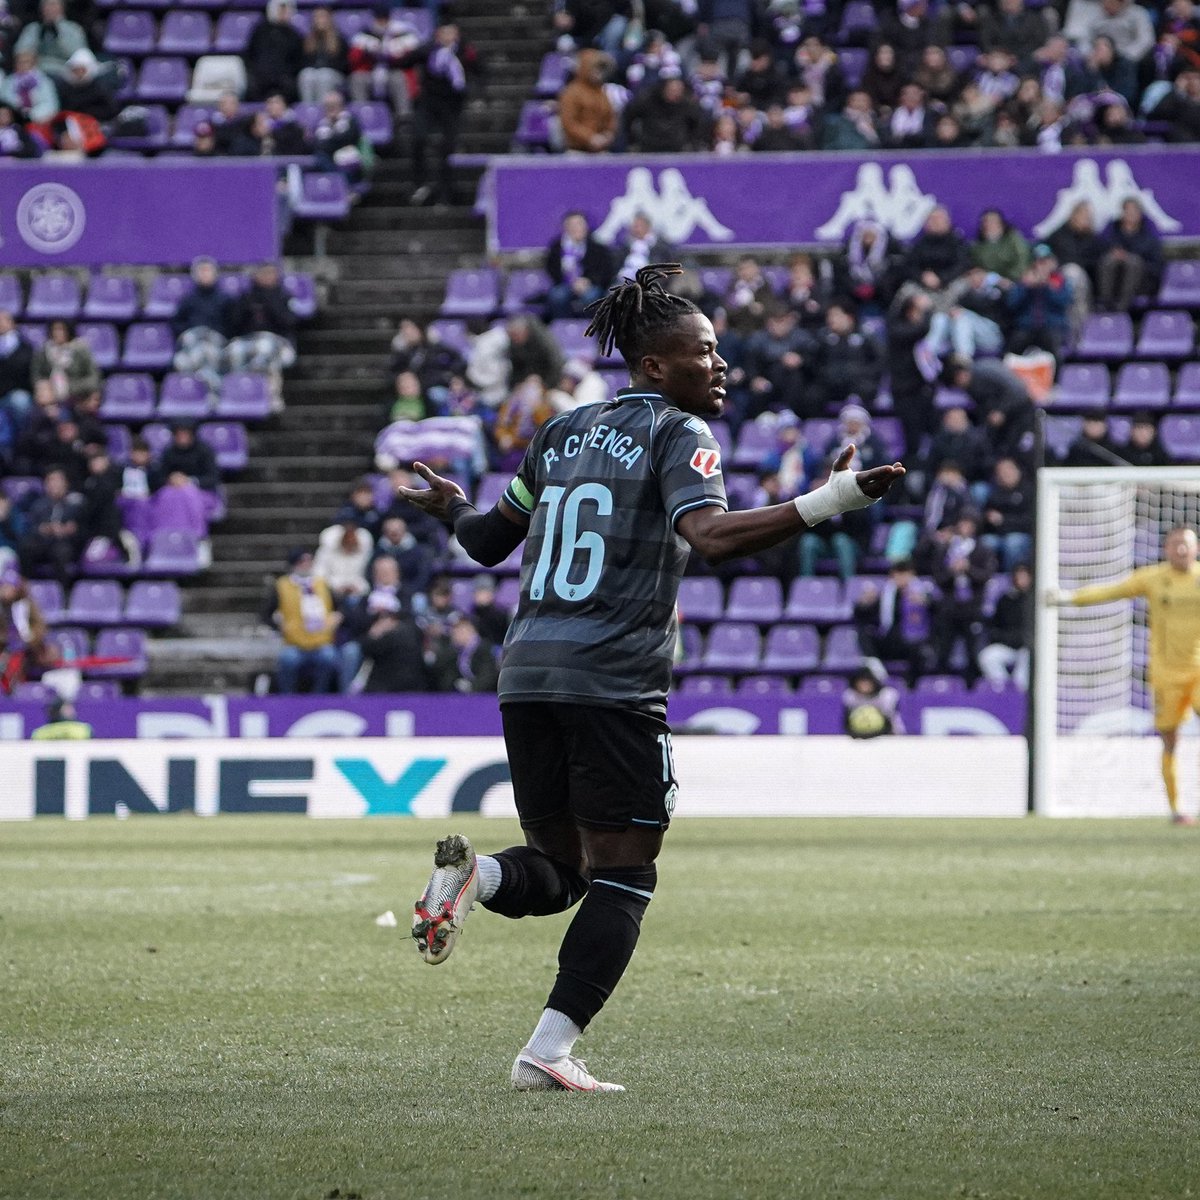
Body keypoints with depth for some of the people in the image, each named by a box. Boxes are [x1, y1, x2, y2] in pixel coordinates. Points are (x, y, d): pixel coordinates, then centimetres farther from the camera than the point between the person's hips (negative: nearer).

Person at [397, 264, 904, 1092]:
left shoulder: (562, 433, 17)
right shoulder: (677, 433, -3)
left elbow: (488, 543, 24)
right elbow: (710, 537, -21)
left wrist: (451, 509, 47)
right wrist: (827, 504, -27)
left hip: (528, 673, 6)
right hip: (615, 681, -6)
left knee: (557, 871, 16)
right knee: (623, 876, 2)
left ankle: (475, 874, -17)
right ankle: (550, 1050, -9)